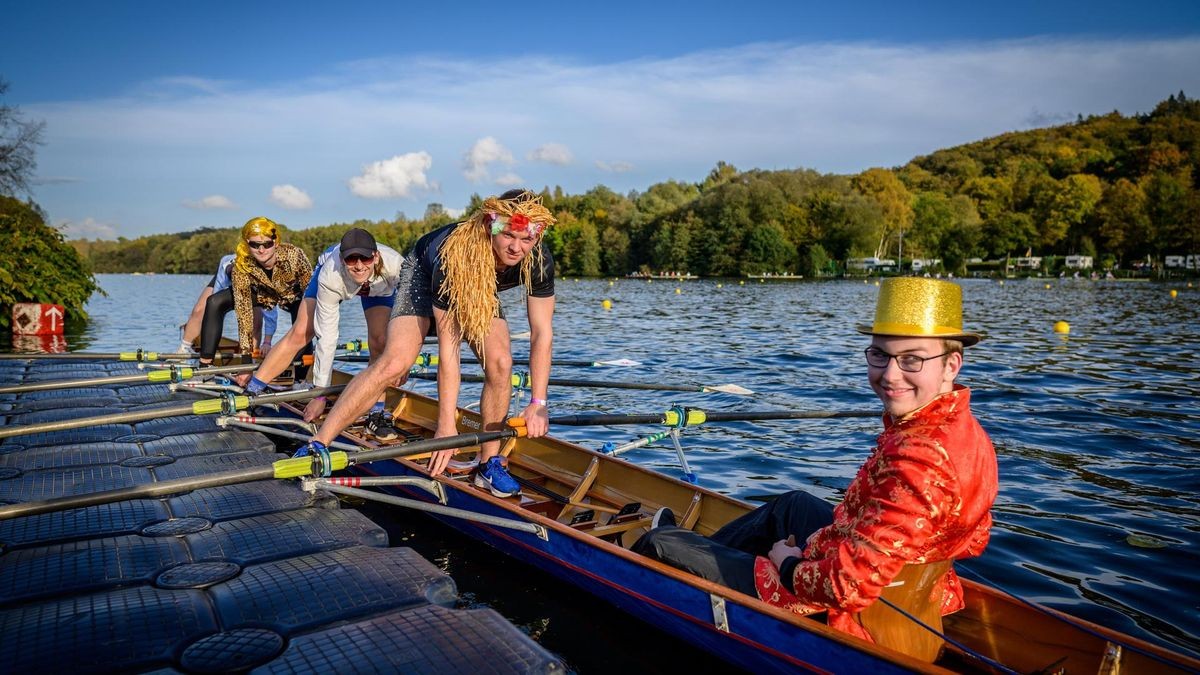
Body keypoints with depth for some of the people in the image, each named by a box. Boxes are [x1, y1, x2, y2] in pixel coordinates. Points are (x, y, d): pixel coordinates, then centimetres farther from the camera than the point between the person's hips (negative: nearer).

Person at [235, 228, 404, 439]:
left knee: (379, 341, -21)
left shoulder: (394, 265, -44)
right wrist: (320, 393, -31)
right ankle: (249, 392, 10)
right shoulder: (330, 276, -41)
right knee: (299, 334, -5)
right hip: (331, 275, 0)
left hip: (380, 288, 0)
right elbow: (326, 337, -35)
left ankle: (377, 414, -10)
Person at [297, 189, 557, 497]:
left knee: (500, 363, -19)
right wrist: (447, 424, -36)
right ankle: (317, 445, -12)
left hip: (482, 293, 4)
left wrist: (538, 403, -30)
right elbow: (448, 345, -39)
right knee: (395, 363, -21)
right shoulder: (453, 255, -42)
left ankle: (489, 463, -3)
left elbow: (542, 332, -25)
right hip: (424, 273, -4)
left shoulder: (539, 261, -33)